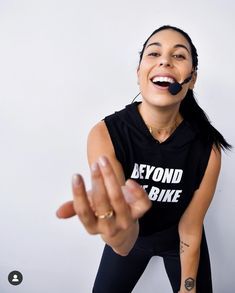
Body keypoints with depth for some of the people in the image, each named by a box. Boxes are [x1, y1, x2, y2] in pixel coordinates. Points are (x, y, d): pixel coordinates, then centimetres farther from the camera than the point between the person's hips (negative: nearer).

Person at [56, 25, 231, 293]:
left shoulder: (208, 149, -27)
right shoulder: (104, 134, -29)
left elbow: (190, 230, -14)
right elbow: (124, 246, -37)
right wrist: (121, 231, -60)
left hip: (177, 239, 0)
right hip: (129, 240, 0)